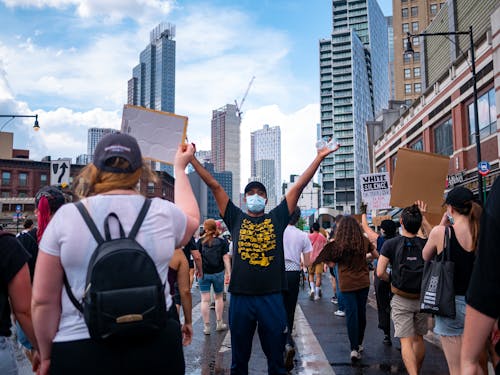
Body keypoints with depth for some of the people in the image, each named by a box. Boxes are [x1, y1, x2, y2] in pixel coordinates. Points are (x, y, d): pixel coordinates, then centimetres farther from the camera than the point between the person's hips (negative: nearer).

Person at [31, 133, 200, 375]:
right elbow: (191, 219, 20)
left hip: (79, 350, -1)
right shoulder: (164, 213, -5)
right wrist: (180, 169, 31)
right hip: (155, 346, 2)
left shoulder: (66, 217, -8)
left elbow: (43, 300, -6)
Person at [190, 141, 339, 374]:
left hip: (272, 297, 0)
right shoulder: (236, 219, 8)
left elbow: (299, 186, 4)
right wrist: (192, 159, 4)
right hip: (240, 297, 0)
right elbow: (213, 185, 5)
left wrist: (319, 158, 3)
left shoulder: (277, 218, 8)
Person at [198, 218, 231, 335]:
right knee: (219, 297, 18)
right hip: (218, 273, 1)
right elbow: (225, 258, -6)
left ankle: (206, 326, 5)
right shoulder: (222, 242, -3)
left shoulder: (201, 241, -4)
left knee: (205, 300, 3)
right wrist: (229, 273, -4)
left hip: (203, 273, -1)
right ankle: (219, 324, 23)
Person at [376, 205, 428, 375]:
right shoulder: (425, 244, -7)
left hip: (401, 299, -3)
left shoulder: (391, 244, -12)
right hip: (422, 299, 3)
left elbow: (380, 273, -15)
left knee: (406, 341, -2)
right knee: (419, 339, 19)